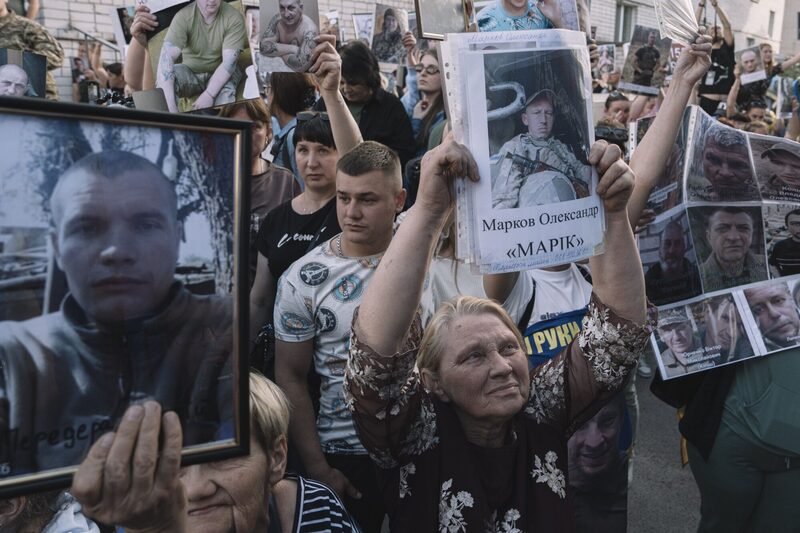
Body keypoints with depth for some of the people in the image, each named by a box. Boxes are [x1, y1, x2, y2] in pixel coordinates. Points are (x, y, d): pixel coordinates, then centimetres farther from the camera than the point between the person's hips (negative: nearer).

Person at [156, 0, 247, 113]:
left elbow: (229, 61, -23)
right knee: (163, 80, -27)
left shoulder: (234, 17, -17)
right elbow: (167, 56, -29)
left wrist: (209, 94, -36)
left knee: (226, 92, -34)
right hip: (190, 72, 1)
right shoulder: (183, 16, -17)